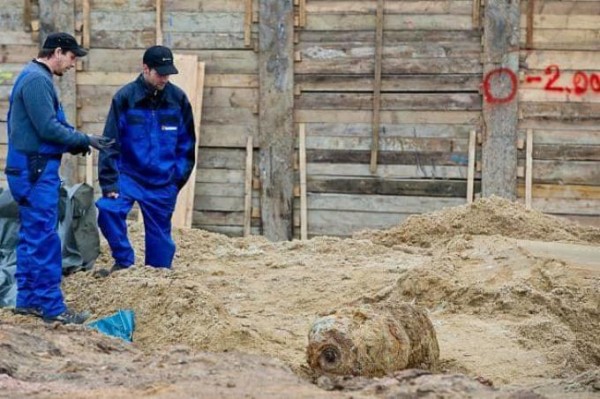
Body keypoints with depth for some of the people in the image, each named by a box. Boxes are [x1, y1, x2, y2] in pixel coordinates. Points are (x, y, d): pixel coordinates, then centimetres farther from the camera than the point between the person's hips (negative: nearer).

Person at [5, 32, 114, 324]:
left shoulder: (34, 77, 16)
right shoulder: (37, 80, -16)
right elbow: (48, 128, -21)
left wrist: (73, 142, 8)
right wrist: (84, 140, -11)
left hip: (32, 169, 11)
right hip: (36, 170, -11)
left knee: (31, 236, 14)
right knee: (44, 238, -7)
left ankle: (27, 299, 20)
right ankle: (52, 307, -5)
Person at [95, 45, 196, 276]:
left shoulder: (178, 99, -3)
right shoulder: (125, 98, -9)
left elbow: (186, 143, 7)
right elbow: (110, 143, -9)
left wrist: (179, 176, 4)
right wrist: (109, 183, -13)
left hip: (163, 183, 2)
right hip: (128, 175, -1)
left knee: (160, 234, 7)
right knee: (108, 210, -24)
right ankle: (124, 262, -4)